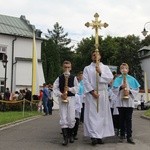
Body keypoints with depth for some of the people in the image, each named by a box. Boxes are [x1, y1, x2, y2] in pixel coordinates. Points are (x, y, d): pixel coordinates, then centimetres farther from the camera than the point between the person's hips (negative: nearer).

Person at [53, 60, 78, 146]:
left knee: (71, 118, 0)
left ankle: (70, 135, 21)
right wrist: (60, 94, -16)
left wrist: (70, 89, -16)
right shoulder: (59, 78, 6)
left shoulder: (73, 77, 6)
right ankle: (65, 138, -3)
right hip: (62, 98, 0)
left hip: (71, 98, 0)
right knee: (63, 118, -4)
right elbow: (55, 88, -1)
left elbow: (77, 88, 0)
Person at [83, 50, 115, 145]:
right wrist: (92, 91, -14)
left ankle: (100, 136, 8)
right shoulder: (87, 68, 8)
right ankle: (94, 136, -10)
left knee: (102, 115, 2)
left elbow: (110, 78, -2)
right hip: (91, 94, -1)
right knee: (92, 115, -8)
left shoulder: (105, 67, 12)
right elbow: (86, 81, -2)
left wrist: (100, 73, -14)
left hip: (103, 94, 2)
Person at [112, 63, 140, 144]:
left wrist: (130, 91, -12)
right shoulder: (117, 79, 6)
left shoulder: (132, 79, 5)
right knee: (122, 119, 8)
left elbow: (136, 89, 4)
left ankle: (129, 136, 0)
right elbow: (114, 89, 1)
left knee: (128, 119, -1)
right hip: (120, 101, 1)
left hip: (129, 102, 0)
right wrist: (120, 87, -15)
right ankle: (122, 135, 18)